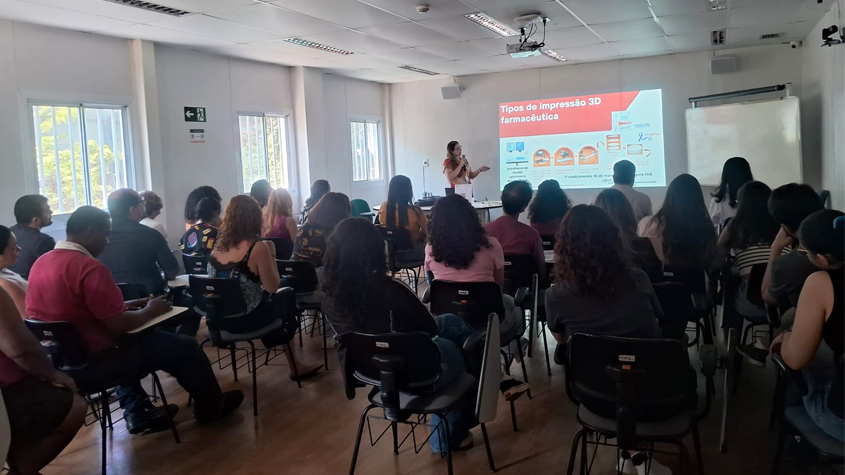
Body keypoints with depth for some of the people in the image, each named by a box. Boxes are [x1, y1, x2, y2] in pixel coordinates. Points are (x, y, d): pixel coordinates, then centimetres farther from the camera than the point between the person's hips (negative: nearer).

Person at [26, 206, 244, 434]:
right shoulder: (90, 268, -23)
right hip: (89, 362, -9)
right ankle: (211, 407, 24)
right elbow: (119, 325, -22)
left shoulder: (41, 262, 5)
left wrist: (122, 306, 13)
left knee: (130, 339, 35)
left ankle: (138, 414, 31)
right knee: (184, 346, 1)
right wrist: (149, 311, -4)